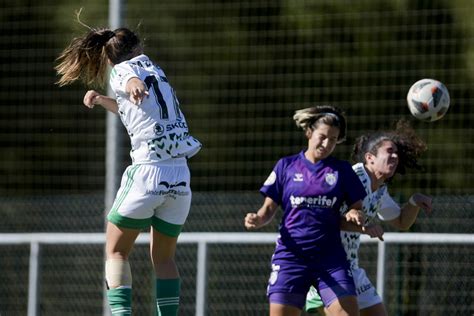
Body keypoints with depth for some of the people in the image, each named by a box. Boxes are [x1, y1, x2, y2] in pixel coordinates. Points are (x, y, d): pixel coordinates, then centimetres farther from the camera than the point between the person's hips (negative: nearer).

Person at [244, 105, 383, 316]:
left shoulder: (342, 170, 8)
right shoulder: (287, 166, 6)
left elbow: (357, 210, 12)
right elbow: (269, 208, 7)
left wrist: (353, 217, -12)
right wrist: (257, 220, -16)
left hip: (331, 259, 1)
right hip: (291, 257, -1)